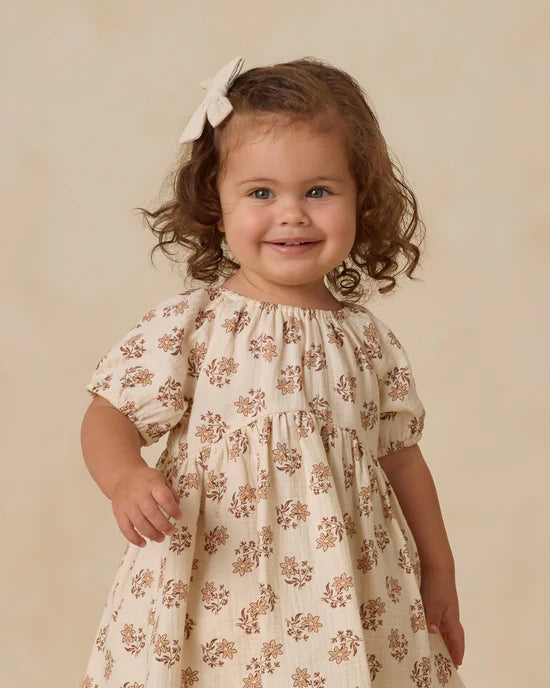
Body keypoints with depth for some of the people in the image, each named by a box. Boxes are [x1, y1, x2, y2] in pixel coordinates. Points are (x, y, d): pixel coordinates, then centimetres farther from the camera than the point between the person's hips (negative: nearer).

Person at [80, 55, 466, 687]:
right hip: (215, 600, -2)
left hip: (350, 603, 3)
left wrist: (438, 574, 18)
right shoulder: (187, 324, -7)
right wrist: (126, 479, -26)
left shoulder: (368, 340, 3)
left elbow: (401, 458, 13)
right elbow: (108, 418, -4)